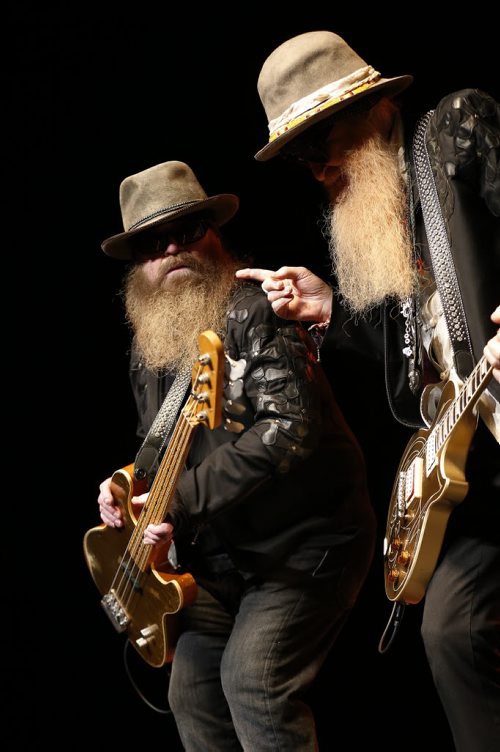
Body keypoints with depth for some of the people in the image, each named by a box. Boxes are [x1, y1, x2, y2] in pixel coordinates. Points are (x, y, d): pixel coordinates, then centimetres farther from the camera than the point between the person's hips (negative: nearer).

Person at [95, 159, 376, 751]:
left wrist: (180, 502, -28)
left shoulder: (256, 312, -16)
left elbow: (288, 429, -28)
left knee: (252, 678, -21)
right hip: (224, 557, 8)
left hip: (305, 541, -8)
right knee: (192, 692, 8)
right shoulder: (149, 348, 10)